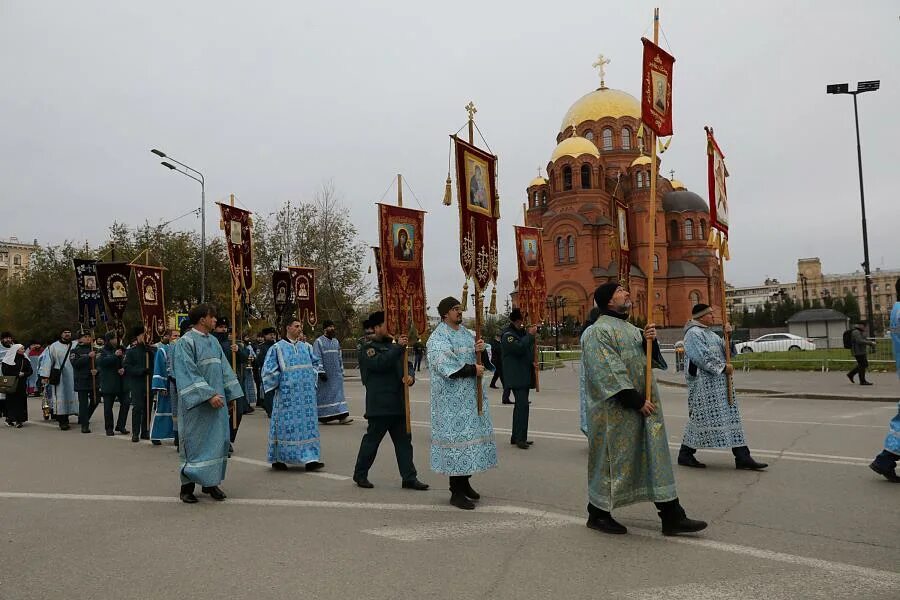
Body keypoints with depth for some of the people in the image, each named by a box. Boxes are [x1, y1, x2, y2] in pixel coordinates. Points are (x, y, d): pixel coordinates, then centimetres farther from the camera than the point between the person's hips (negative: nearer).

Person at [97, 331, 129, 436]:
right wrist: (115, 355, -24)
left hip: (120, 382, 3)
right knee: (108, 406, 2)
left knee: (125, 403, -2)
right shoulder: (103, 351, 0)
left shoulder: (120, 349, 10)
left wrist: (123, 369, -6)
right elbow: (100, 361, -19)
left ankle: (121, 426, 10)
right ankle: (109, 428, 12)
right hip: (108, 383, -3)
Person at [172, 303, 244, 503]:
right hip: (196, 403, -7)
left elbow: (224, 368, 15)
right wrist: (208, 395, -24)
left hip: (216, 400, 7)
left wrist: (231, 394, 7)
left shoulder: (214, 341, 12)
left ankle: (210, 482, 16)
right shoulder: (185, 342, -11)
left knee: (217, 440, 7)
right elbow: (188, 373, -18)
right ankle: (187, 485, 10)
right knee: (194, 441, 0)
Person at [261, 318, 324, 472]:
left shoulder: (306, 347, 11)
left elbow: (314, 365, 20)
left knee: (308, 424, 2)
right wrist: (281, 382, -5)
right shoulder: (277, 348, -3)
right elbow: (268, 370, -3)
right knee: (286, 424, 1)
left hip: (306, 394, 4)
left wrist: (312, 382, 10)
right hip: (287, 394, -4)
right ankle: (278, 459, 13)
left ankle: (310, 459, 3)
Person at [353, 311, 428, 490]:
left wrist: (410, 376, -8)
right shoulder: (367, 348, -6)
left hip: (398, 403, 7)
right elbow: (379, 363, -25)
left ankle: (409, 478, 12)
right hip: (379, 405, -7)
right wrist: (398, 347, -27)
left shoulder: (392, 345, 18)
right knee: (372, 439, 3)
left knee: (404, 440, 7)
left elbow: (408, 365, 15)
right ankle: (360, 474, 18)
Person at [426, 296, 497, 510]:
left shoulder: (467, 334, 13)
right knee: (455, 436, -5)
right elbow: (445, 366, -21)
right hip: (452, 400, -7)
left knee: (471, 435, 11)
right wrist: (472, 369, -15)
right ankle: (456, 493, 3)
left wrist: (481, 349, -9)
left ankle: (465, 482, 26)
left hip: (472, 397, 7)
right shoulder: (437, 338, -9)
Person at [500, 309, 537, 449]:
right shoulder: (508, 335, -10)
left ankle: (516, 437, 19)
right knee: (522, 405, -16)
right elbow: (518, 348, -25)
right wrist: (530, 335, -20)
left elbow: (529, 348, 29)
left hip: (525, 375, 10)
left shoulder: (522, 332, 18)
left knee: (520, 406, 12)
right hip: (516, 377, -10)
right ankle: (520, 438, -15)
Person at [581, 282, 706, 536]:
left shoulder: (631, 330, 17)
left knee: (656, 457, 8)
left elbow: (653, 360, 15)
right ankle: (598, 514, 18)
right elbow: (609, 371, -20)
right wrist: (637, 401, -20)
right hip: (615, 411, -8)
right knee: (611, 458, 2)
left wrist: (648, 341, -6)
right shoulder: (598, 332, -12)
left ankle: (672, 516, 13)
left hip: (643, 406, 9)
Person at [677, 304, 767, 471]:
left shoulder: (710, 333, 20)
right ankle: (685, 454, 9)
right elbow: (703, 357, -19)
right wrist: (723, 367, -13)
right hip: (703, 383, -9)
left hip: (719, 383, 9)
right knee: (701, 417, -4)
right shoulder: (693, 333, -9)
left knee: (731, 417, 5)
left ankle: (742, 457, 5)